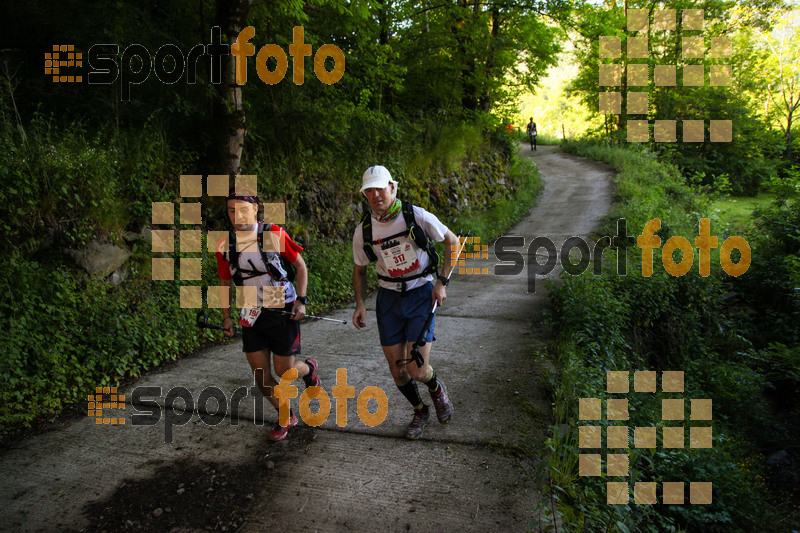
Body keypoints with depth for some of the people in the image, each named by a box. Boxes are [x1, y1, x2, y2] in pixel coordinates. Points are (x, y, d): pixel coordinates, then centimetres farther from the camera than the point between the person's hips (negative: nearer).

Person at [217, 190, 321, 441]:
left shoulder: (275, 235, -11)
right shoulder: (225, 245, 0)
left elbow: (300, 265, -2)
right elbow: (226, 283, 13)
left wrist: (301, 300, -8)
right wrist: (226, 316, 11)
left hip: (282, 310, -4)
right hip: (251, 315, 4)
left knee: (284, 371, 1)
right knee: (260, 373, 4)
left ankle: (309, 369, 37)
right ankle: (285, 416, 27)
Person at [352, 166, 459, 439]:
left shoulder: (417, 216, -13)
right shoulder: (363, 231, -4)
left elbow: (453, 242, -1)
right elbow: (359, 270, 11)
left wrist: (442, 282, -7)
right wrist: (360, 304, -2)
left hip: (421, 294, -3)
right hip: (389, 298, 3)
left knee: (417, 370, -10)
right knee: (397, 372, 4)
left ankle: (437, 389, 27)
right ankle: (420, 411, 33)